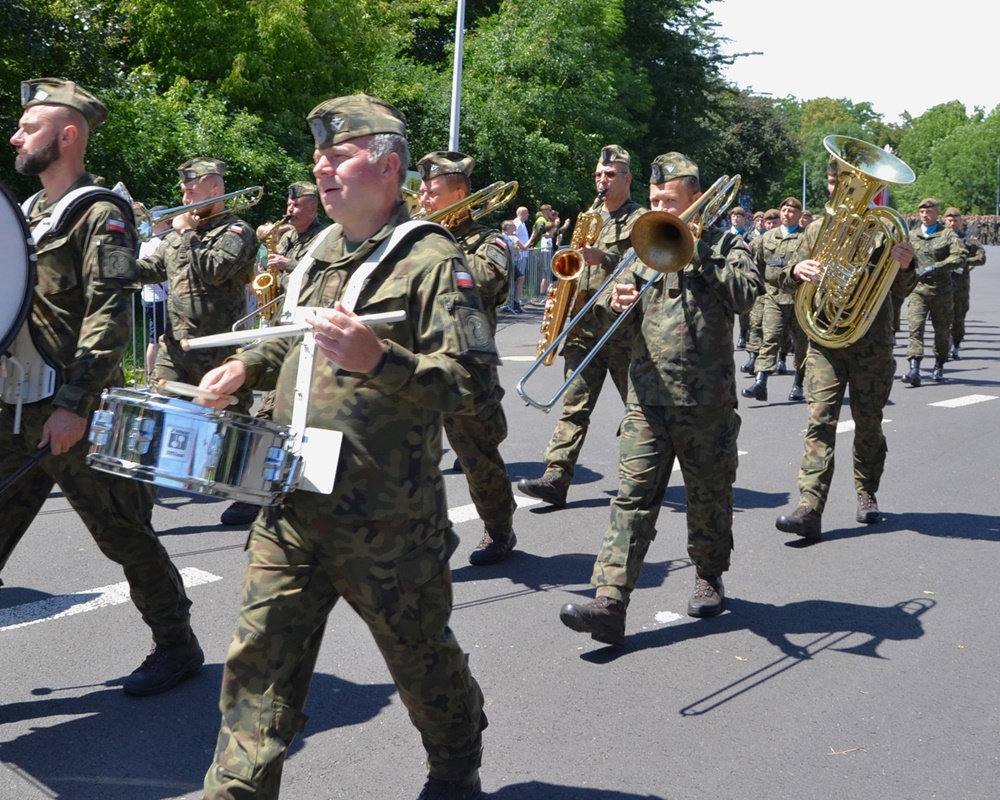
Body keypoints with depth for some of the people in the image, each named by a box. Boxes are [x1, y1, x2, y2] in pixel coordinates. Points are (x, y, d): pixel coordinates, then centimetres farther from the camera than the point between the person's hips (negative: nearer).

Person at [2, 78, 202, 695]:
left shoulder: (101, 215, -10)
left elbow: (109, 315, -19)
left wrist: (73, 404, -24)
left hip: (77, 415, -8)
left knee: (125, 534, 4)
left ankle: (178, 645, 21)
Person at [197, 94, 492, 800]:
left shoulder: (432, 260, -10)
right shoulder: (322, 252, 13)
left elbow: (468, 382, -18)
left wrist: (378, 358, -31)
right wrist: (249, 365, 11)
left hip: (386, 522, -6)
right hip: (293, 506, 6)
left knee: (421, 656, 12)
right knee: (261, 655, 4)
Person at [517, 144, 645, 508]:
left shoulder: (641, 220, -1)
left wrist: (605, 258, -24)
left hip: (624, 327, -5)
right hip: (584, 327, 6)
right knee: (575, 403, -2)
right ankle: (556, 478, -8)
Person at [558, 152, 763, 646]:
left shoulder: (723, 245, 2)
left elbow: (746, 294, -15)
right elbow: (623, 302, 16)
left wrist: (699, 253, -18)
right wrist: (616, 303, -7)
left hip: (707, 400, -2)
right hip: (647, 398, 3)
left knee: (709, 496, 11)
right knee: (633, 497, -6)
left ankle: (709, 578, 33)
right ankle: (609, 603, -12)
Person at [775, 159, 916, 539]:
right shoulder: (817, 229, 9)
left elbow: (900, 290, 0)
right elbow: (790, 280, 9)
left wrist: (905, 268, -23)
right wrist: (796, 270, -15)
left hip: (872, 344, -1)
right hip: (824, 341, 1)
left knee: (869, 424, 10)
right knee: (820, 422, -10)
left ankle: (867, 494, 30)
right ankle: (810, 509, -16)